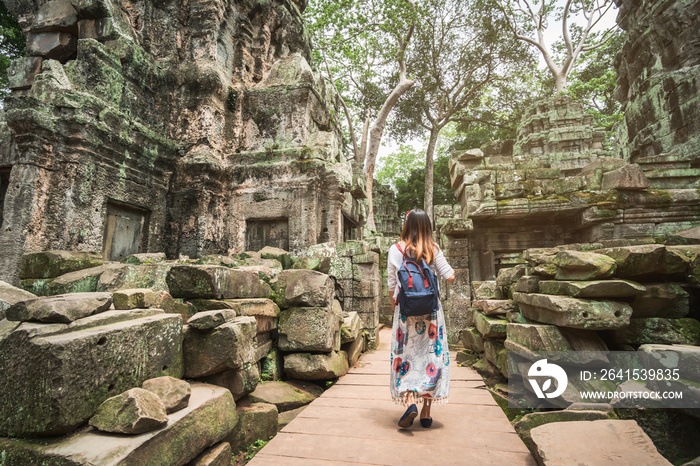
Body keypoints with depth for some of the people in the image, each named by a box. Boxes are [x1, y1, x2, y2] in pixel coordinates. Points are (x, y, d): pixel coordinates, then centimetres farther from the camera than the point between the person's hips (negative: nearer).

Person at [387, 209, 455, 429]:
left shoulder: (396, 250, -3)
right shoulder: (433, 250, -3)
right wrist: (451, 270, 18)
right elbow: (450, 277, -4)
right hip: (431, 310, 1)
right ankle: (426, 412, 17)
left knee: (405, 355, 11)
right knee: (431, 355, 9)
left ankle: (410, 402, -4)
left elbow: (392, 285, 0)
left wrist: (394, 308, 15)